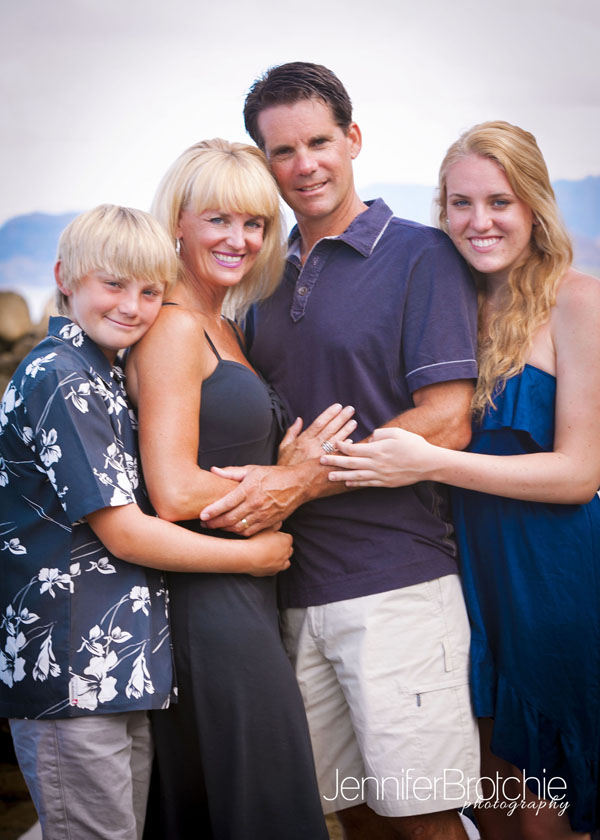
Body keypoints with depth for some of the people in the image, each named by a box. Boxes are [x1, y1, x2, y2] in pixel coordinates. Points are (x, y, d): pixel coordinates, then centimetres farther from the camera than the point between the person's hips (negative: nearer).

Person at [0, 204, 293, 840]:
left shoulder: (101, 376, 16)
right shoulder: (61, 380, -14)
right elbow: (123, 533, -16)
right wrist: (254, 556, -7)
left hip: (119, 664, 9)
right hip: (71, 674, -9)